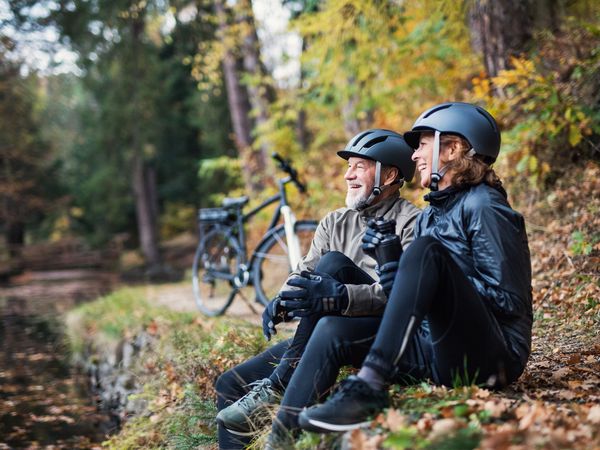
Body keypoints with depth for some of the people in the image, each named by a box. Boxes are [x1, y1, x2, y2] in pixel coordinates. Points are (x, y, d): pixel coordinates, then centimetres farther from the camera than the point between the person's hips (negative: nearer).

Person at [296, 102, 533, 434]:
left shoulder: (483, 207, -6)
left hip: (492, 359, -8)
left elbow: (506, 300, -13)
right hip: (445, 356, 8)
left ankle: (369, 385, -43)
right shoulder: (429, 216, 20)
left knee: (428, 249, -29)